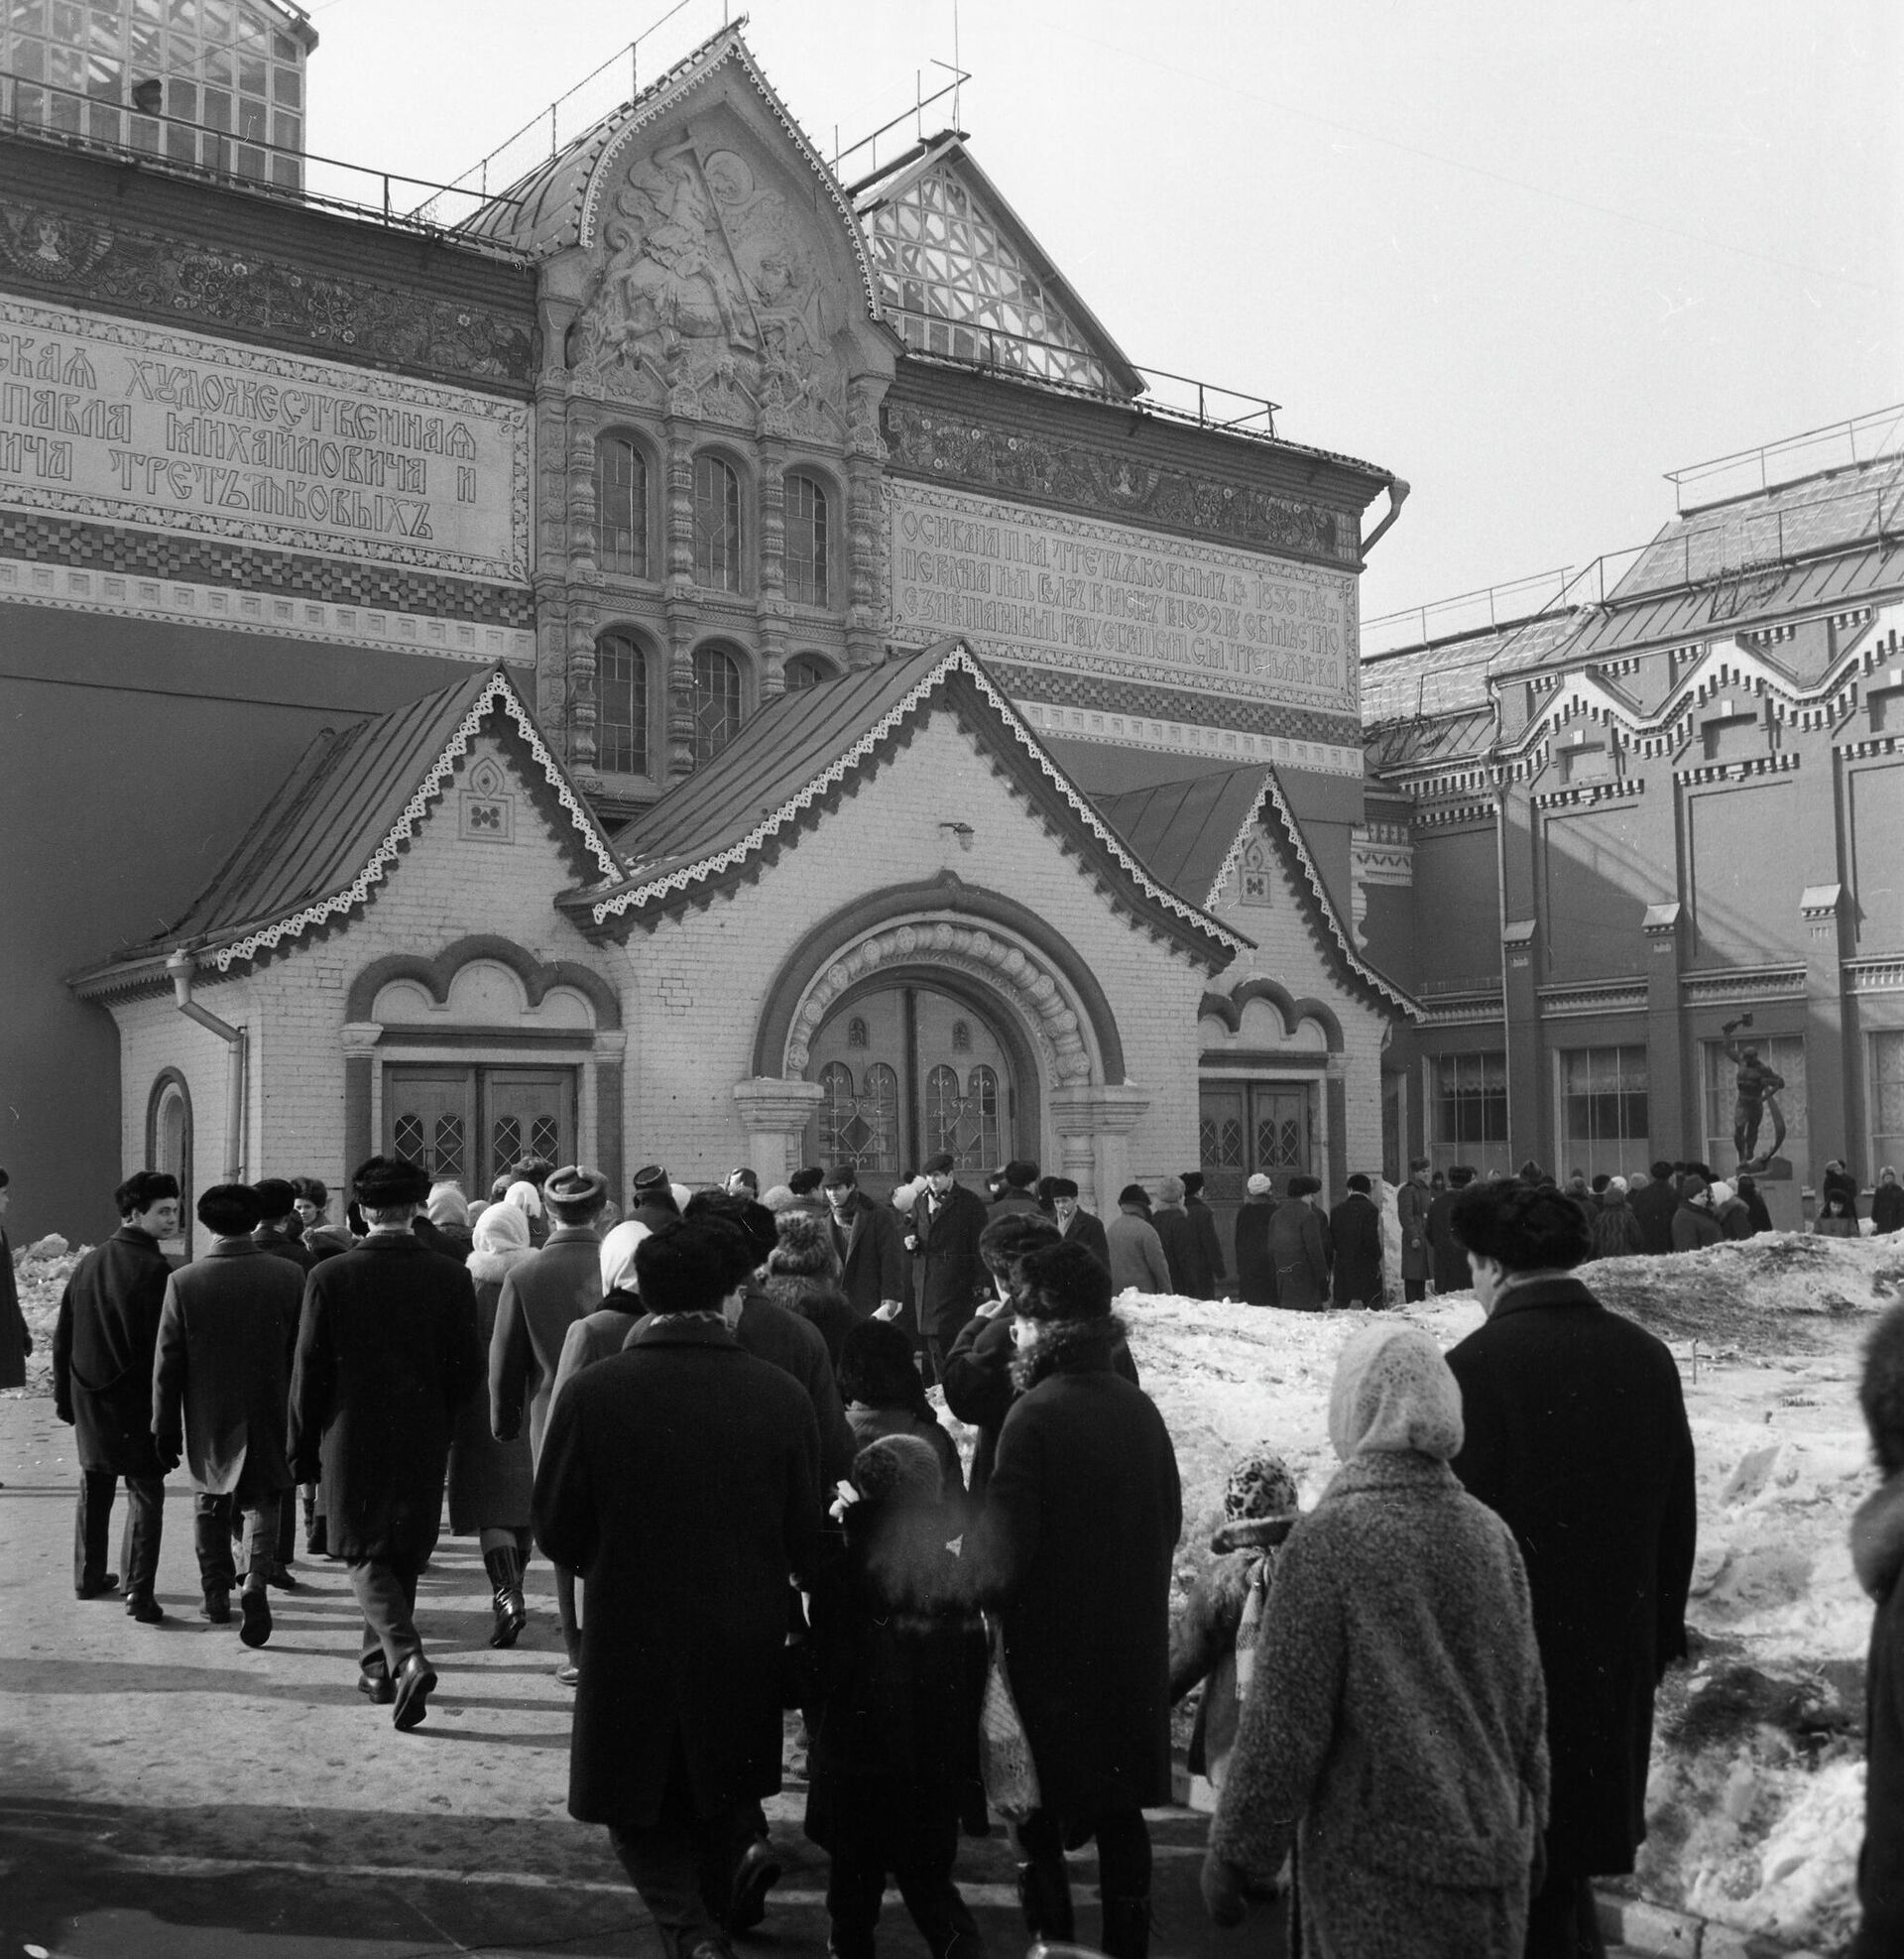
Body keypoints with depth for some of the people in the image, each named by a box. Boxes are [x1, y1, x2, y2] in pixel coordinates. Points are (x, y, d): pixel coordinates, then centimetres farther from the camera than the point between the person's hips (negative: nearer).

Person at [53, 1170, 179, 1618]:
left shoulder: (88, 1263, 6)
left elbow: (62, 1337, 11)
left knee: (94, 1492, 20)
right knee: (145, 1496, 0)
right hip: (136, 1405, -7)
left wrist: (65, 1396, 18)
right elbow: (167, 1347, -17)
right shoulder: (156, 1270, -15)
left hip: (89, 1401, 7)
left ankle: (89, 1576, 31)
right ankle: (139, 1593, -5)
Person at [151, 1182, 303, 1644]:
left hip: (208, 1420, 0)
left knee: (210, 1503, 19)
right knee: (262, 1500, 11)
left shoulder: (184, 1281, -9)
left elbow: (167, 1362, -5)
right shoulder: (289, 1274, -9)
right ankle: (255, 1580, -9)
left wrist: (165, 1427, 3)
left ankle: (217, 1592, 27)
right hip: (269, 1417, 0)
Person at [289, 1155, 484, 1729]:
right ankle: (380, 1668, 28)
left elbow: (309, 1370, -6)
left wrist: (303, 1447, 4)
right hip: (423, 1443, 2)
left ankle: (405, 1657, -16)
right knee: (403, 1558, 17)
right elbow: (466, 1369, -2)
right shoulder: (450, 1277, -5)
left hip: (353, 1440, -2)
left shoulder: (329, 1277, -9)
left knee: (366, 1556, 5)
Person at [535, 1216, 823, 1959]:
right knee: (715, 1812, 24)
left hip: (628, 1643, -2)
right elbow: (804, 1537, -6)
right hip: (743, 1646, 2)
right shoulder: (782, 1396, -14)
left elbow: (556, 1533, -7)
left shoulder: (591, 1393, -17)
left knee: (638, 1810, 16)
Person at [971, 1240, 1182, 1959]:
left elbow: (1002, 1561, -22)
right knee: (1122, 1814, 17)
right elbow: (1169, 1522, 12)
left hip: (1050, 1654, -6)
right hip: (1134, 1649, 6)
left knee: (1040, 1822, 7)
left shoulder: (1034, 1414, -20)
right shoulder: (1139, 1407, -1)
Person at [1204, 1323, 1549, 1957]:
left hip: (1377, 1864, -5)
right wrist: (1527, 1825, 24)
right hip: (1493, 1856, 6)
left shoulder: (1327, 1538, -16)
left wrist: (1234, 1855, -4)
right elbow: (1527, 1701, 11)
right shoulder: (1489, 1532, 1)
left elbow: (1284, 1721, -14)